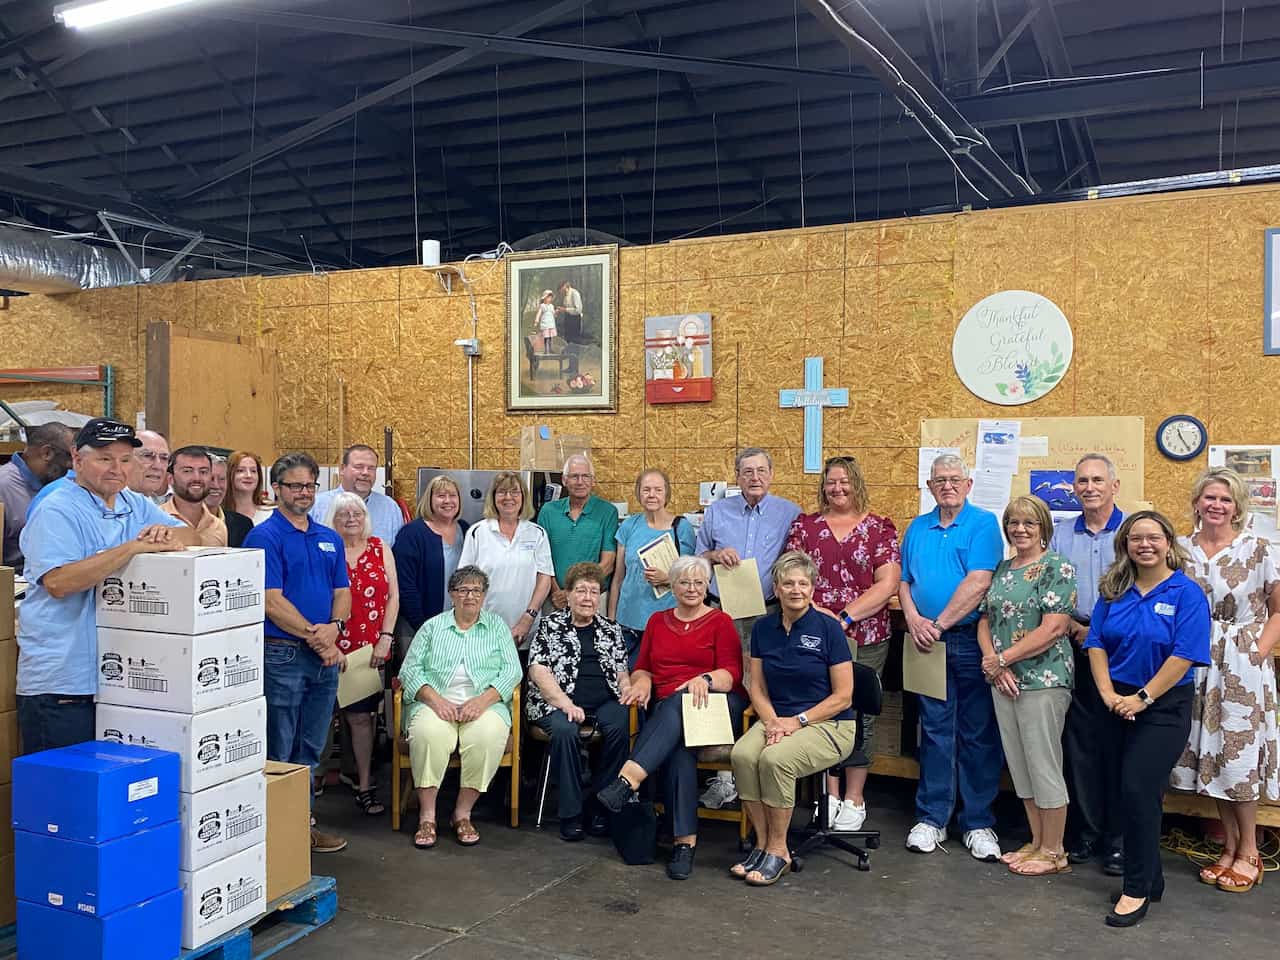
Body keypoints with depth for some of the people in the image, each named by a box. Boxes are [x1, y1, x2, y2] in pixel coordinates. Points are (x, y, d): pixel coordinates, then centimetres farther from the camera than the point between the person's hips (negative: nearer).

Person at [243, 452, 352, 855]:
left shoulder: (330, 538, 13)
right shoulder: (265, 536, -8)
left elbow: (342, 592, 10)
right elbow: (272, 600, -15)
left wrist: (334, 627, -10)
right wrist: (314, 636, -15)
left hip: (325, 656, 7)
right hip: (283, 655, -6)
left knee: (310, 750, 15)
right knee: (278, 753, 3)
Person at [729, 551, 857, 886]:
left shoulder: (828, 628, -7)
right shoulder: (763, 628, 7)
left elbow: (843, 696, -7)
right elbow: (758, 688, 11)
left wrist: (797, 721, -13)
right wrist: (772, 721, -8)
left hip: (828, 724, -4)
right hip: (777, 719, 4)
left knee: (775, 758, -31)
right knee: (743, 754, -26)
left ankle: (778, 850, -13)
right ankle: (762, 843, -10)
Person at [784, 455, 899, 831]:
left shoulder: (880, 528, 3)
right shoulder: (804, 525, 9)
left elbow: (888, 584, -6)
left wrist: (844, 617, -14)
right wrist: (814, 611, -14)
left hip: (865, 638, -1)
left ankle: (854, 799, 17)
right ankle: (830, 794, 18)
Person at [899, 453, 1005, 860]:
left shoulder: (983, 523, -3)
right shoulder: (917, 528, 14)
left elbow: (978, 582, -13)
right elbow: (904, 582, 12)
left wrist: (939, 624, -13)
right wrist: (915, 621, -6)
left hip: (971, 640, -4)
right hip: (928, 642, 4)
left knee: (978, 733, 3)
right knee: (935, 729, 8)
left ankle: (978, 822, 13)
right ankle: (931, 818, 16)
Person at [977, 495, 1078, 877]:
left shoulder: (1058, 569, -8)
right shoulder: (1001, 569, 13)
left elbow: (1053, 629, -17)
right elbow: (985, 620, 11)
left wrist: (1002, 659, -15)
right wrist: (994, 662, -6)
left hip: (1043, 681, -7)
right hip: (1004, 682, 7)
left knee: (1044, 765, 0)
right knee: (1020, 765, 13)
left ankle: (1054, 852, 13)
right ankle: (1037, 841, 26)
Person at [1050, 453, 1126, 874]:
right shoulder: (1060, 533, 9)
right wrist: (1075, 627, -7)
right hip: (1074, 649, 3)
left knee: (1119, 742, 0)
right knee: (1079, 741, 7)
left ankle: (1118, 838, 10)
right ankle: (1086, 831, 18)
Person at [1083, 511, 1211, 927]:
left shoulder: (1187, 593, -8)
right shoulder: (1114, 590, 6)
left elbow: (1184, 655, -15)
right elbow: (1096, 643, 4)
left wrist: (1143, 698, -16)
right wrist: (1108, 693, -9)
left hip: (1164, 708, -5)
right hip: (1118, 705, 5)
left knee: (1138, 790, -11)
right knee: (1121, 788, 9)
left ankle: (1138, 889, 4)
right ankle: (1151, 878, 26)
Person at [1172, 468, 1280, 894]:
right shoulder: (1181, 549, 4)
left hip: (1243, 666, -3)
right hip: (1196, 664, 3)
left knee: (1238, 754, -1)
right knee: (1209, 752, 8)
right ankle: (1230, 846, 21)